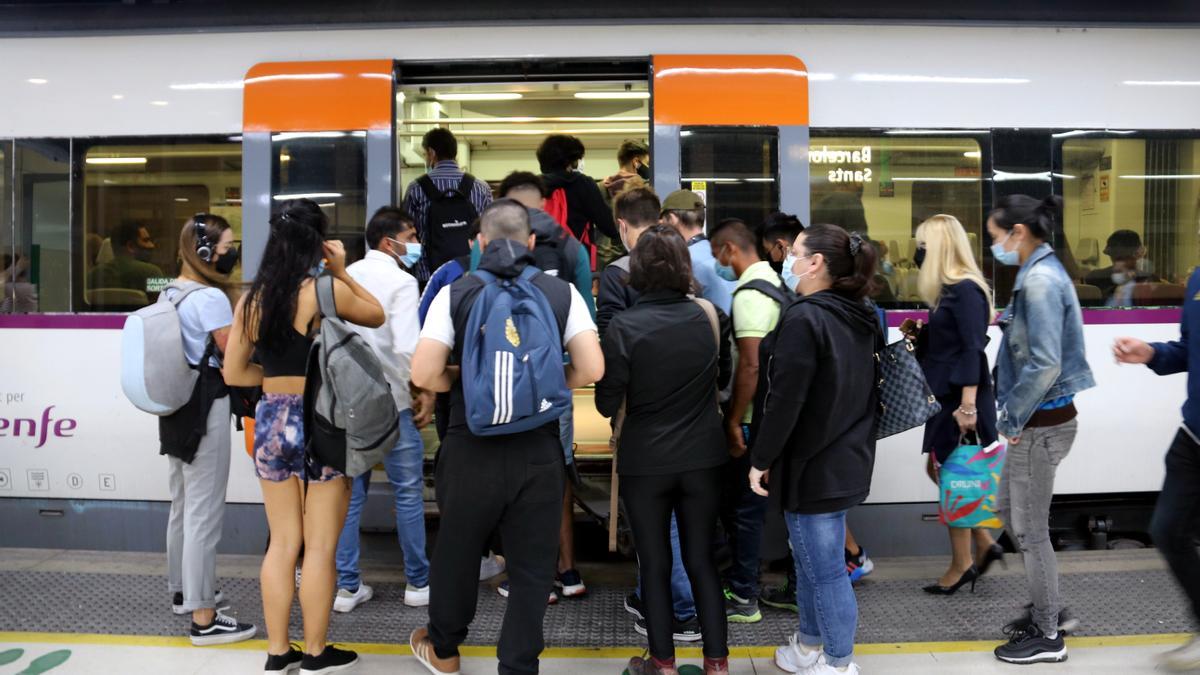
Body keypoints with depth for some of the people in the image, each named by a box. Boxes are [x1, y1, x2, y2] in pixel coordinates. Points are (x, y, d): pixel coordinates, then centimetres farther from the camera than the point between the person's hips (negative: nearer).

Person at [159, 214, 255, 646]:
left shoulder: (170, 293, 12)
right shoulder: (210, 297, -17)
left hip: (175, 407, 10)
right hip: (205, 410, -10)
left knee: (183, 508, 20)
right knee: (205, 514, -6)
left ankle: (182, 591, 35)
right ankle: (204, 619, 0)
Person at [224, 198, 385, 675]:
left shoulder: (251, 299, 2)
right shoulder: (328, 290, -11)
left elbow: (233, 373, 5)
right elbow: (378, 316, 7)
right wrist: (342, 272, 10)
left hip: (271, 422, 5)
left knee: (282, 543, 14)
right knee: (319, 547, 6)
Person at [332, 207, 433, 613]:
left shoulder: (346, 276, 7)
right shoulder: (401, 282, -13)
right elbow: (406, 345, -23)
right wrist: (425, 390, -12)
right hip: (390, 400, -6)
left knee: (350, 493, 12)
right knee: (408, 493, 8)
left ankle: (346, 586, 18)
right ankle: (418, 582, 18)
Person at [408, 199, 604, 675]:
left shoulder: (455, 293, -4)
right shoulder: (562, 292, -1)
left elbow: (424, 374, -10)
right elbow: (592, 369, -9)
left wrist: (463, 384, 9)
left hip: (471, 448, 1)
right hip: (539, 450, 0)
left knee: (456, 551, 20)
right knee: (532, 566, 10)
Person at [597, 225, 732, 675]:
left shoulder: (624, 326, -15)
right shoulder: (708, 316, -4)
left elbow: (608, 404, -10)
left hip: (645, 462, -3)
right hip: (703, 458, 3)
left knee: (655, 564, 11)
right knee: (702, 559, 14)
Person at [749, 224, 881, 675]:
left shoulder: (805, 318, -20)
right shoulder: (859, 317, 6)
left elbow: (785, 400, -21)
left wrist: (761, 459, -11)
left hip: (813, 464, -9)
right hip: (846, 457, 9)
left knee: (824, 569, 4)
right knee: (812, 559, 21)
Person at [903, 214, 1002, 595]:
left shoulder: (965, 289, -16)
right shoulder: (947, 290, 12)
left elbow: (973, 349, -21)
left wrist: (967, 405, -25)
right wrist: (919, 336, 1)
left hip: (962, 397, -10)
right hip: (945, 395, 10)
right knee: (937, 470, 14)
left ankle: (961, 565, 13)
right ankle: (984, 544, 23)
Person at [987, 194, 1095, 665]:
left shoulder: (1040, 279, -20)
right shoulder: (1040, 272, 10)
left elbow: (1045, 364, -25)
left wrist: (1012, 417, -16)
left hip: (1041, 423, -10)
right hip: (1038, 419, 10)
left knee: (1030, 528, 4)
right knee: (1009, 510, 20)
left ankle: (1048, 636, 19)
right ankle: (1048, 610, 34)